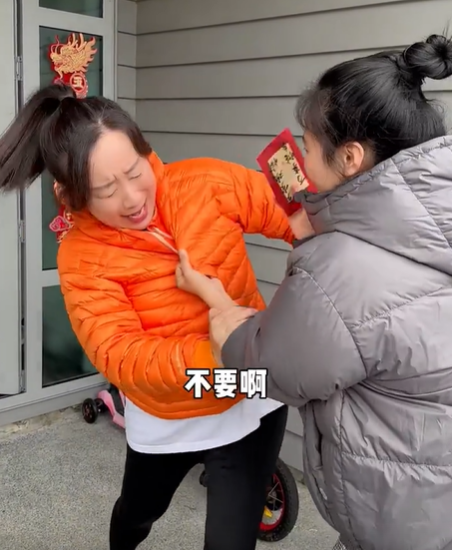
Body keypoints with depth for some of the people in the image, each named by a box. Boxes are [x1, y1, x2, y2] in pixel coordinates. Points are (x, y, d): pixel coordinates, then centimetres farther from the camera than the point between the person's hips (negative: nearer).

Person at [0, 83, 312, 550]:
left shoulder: (207, 184, -18)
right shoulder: (82, 257, -20)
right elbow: (120, 357, -30)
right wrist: (217, 354, -47)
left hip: (249, 402, -1)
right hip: (164, 420, 2)